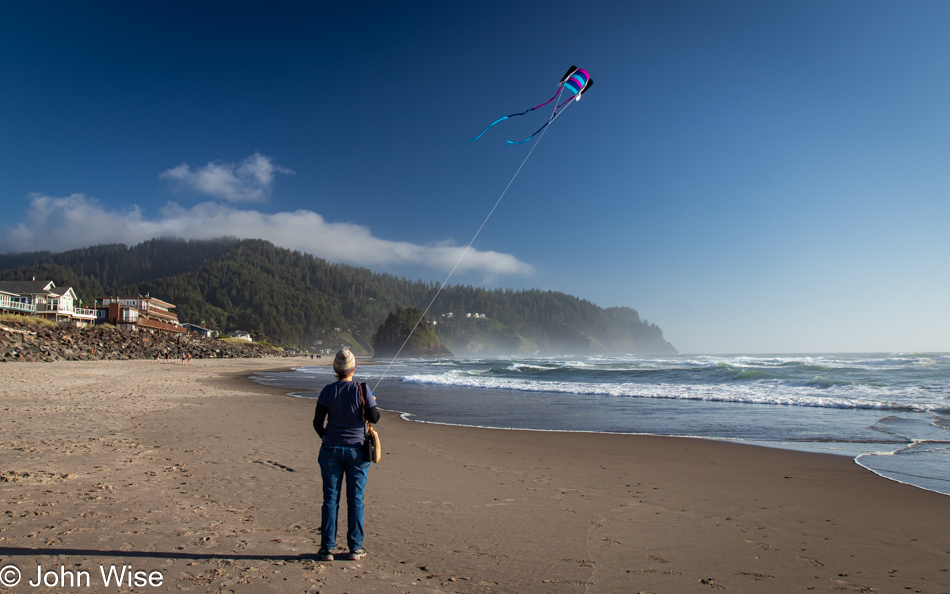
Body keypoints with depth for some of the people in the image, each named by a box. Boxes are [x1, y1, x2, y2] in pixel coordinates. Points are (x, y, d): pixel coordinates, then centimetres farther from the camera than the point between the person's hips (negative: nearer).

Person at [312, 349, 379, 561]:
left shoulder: (327, 391, -4)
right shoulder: (362, 390, -8)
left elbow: (318, 422, -4)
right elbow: (374, 418, -7)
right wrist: (373, 403, 12)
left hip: (331, 450, 1)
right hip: (357, 449, -1)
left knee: (330, 499, 9)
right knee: (356, 500, 7)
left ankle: (327, 548, 13)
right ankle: (355, 548, 14)